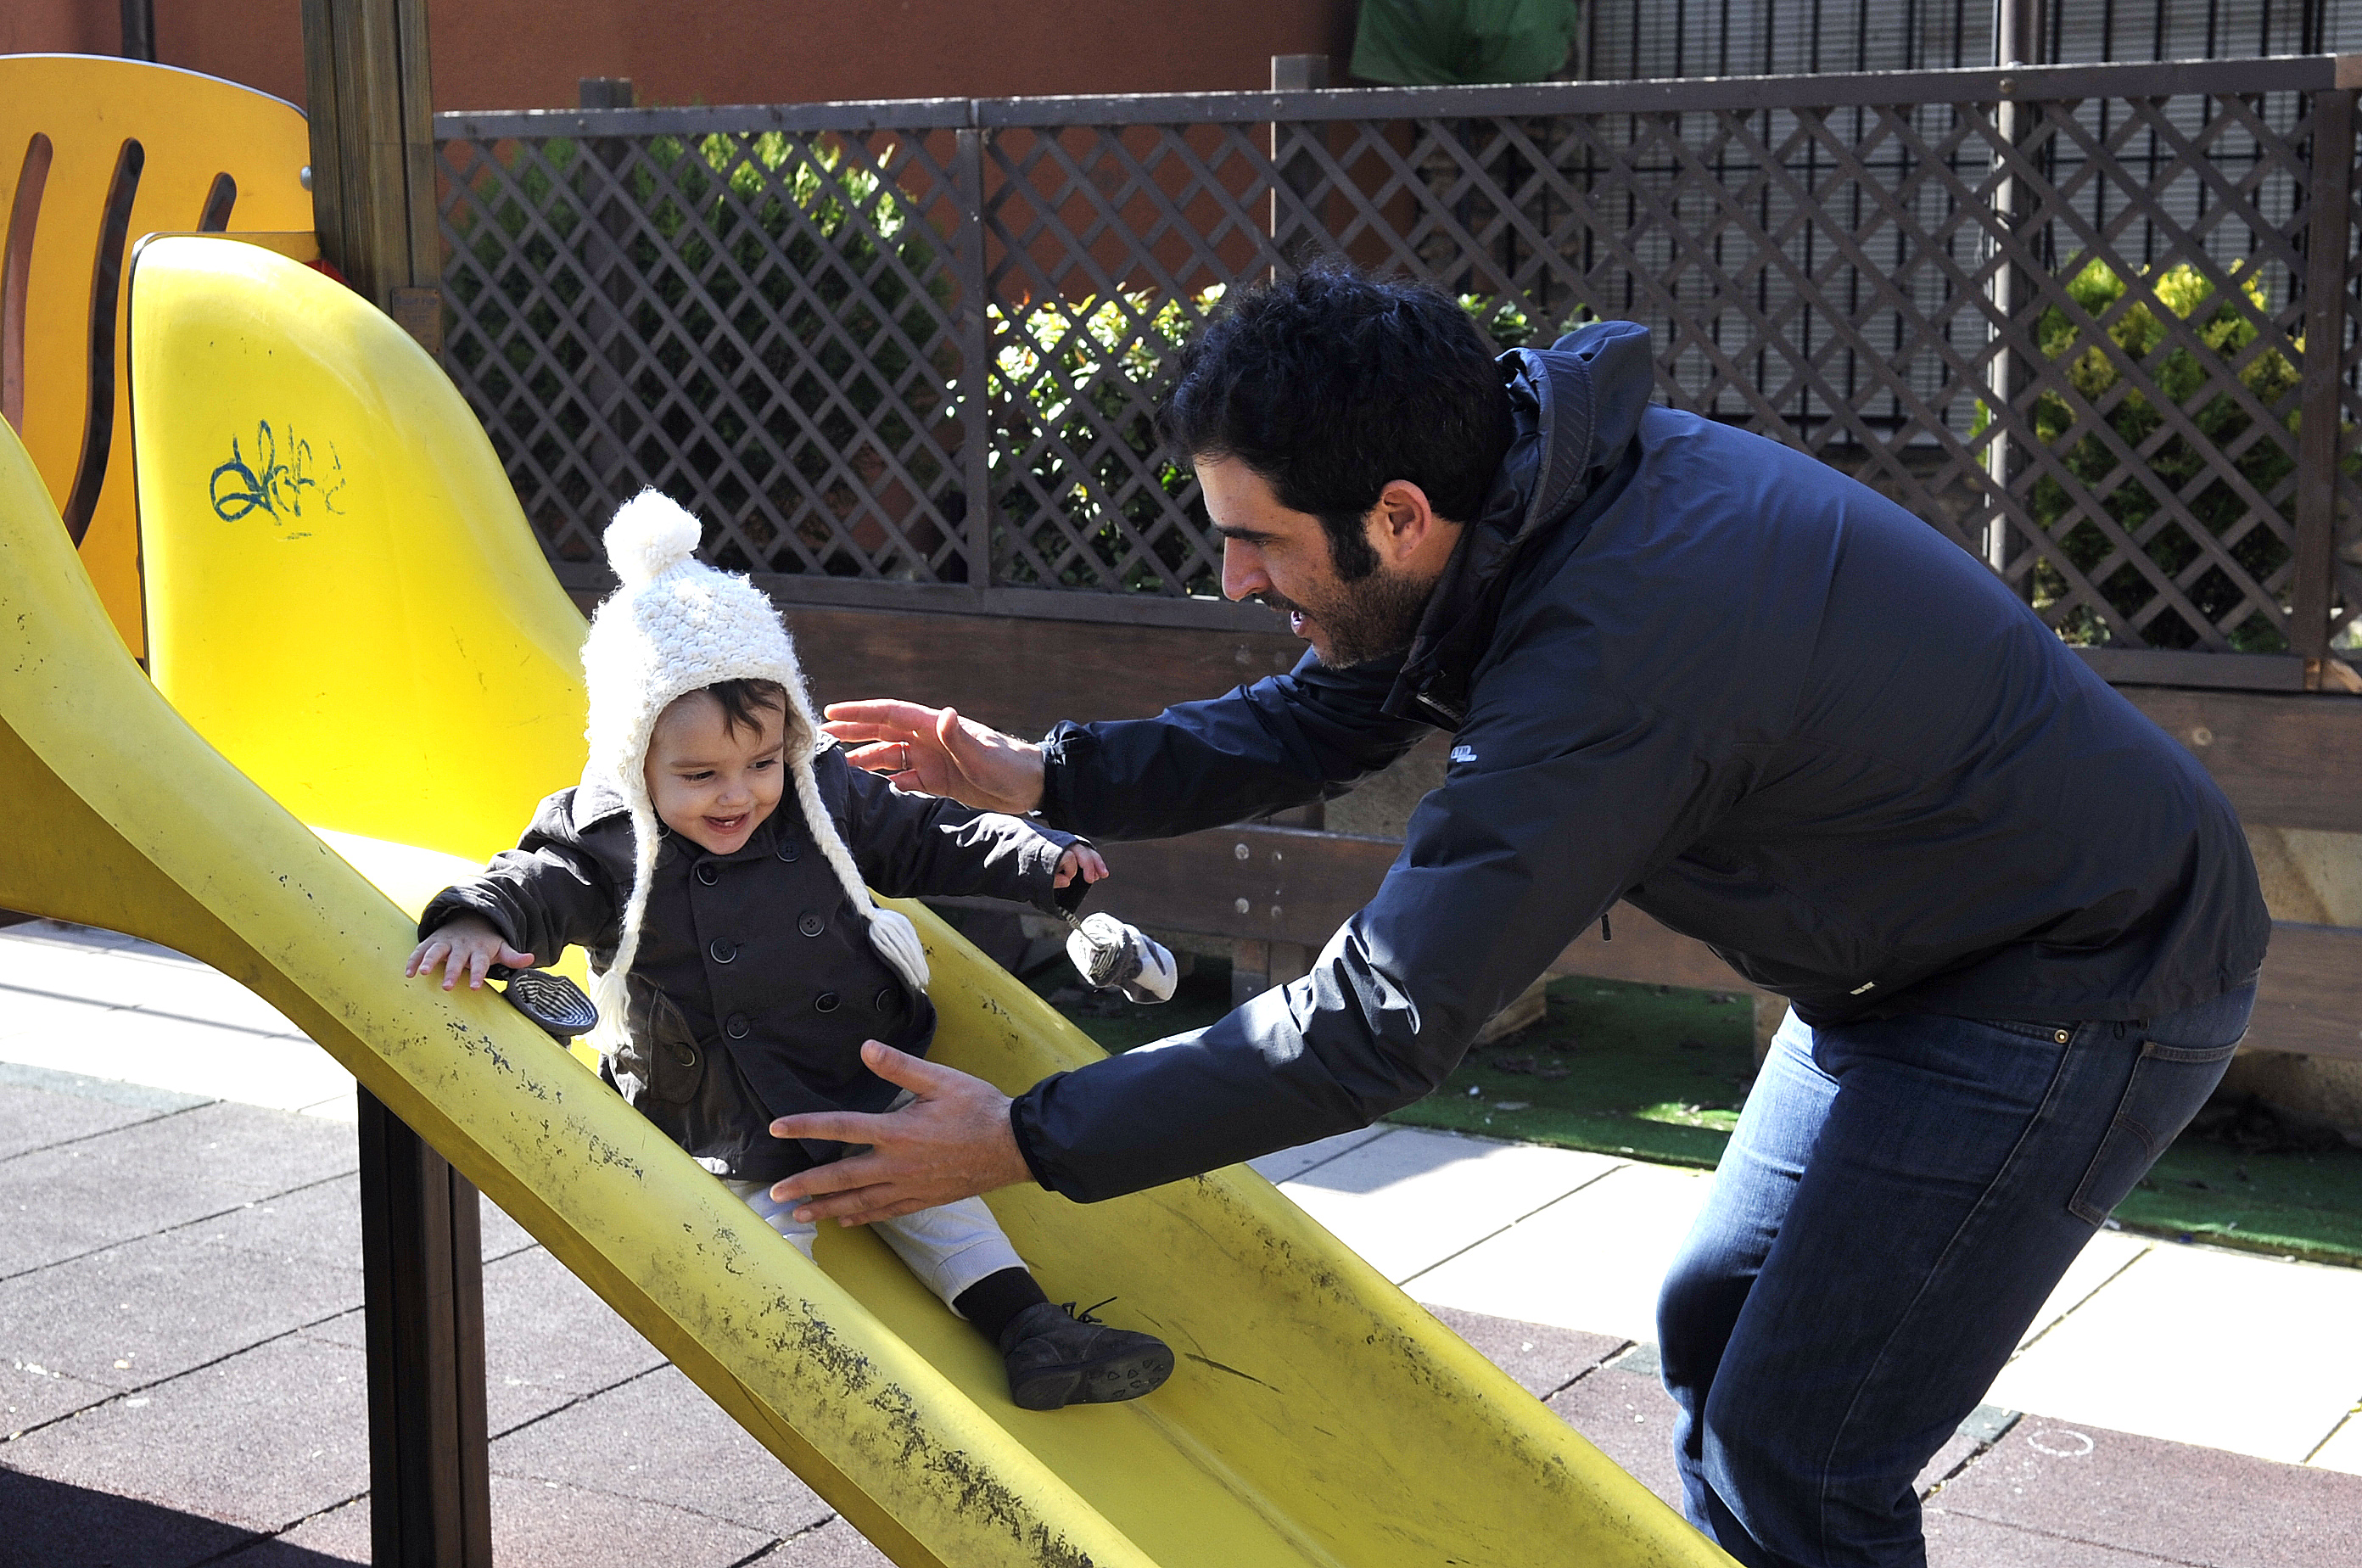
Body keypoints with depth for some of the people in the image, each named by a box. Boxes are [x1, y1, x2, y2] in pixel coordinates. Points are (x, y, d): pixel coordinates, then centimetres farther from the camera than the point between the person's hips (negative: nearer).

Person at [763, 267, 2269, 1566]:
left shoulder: (1614, 658, -35)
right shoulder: (1525, 490, -7)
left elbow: (1379, 1025, -32)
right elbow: (1328, 716, 10)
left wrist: (1026, 1143, -26)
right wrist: (1050, 777, 0)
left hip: (2084, 976, -10)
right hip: (1915, 941, 10)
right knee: (1713, 1324, 18)